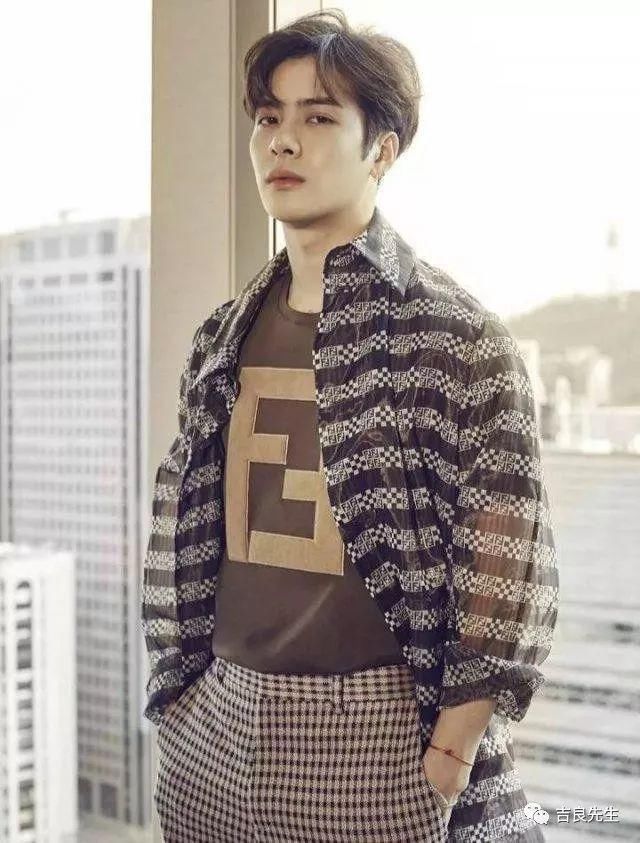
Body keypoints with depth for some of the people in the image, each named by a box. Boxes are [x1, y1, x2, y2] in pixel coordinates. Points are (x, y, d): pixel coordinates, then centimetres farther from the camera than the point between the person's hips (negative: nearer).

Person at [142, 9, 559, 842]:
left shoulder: (456, 335, -9)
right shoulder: (224, 338, 7)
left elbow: (507, 568, -11)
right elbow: (182, 534, 13)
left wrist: (448, 760, -13)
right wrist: (179, 693, 9)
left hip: (379, 730, -5)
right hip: (221, 719, 5)